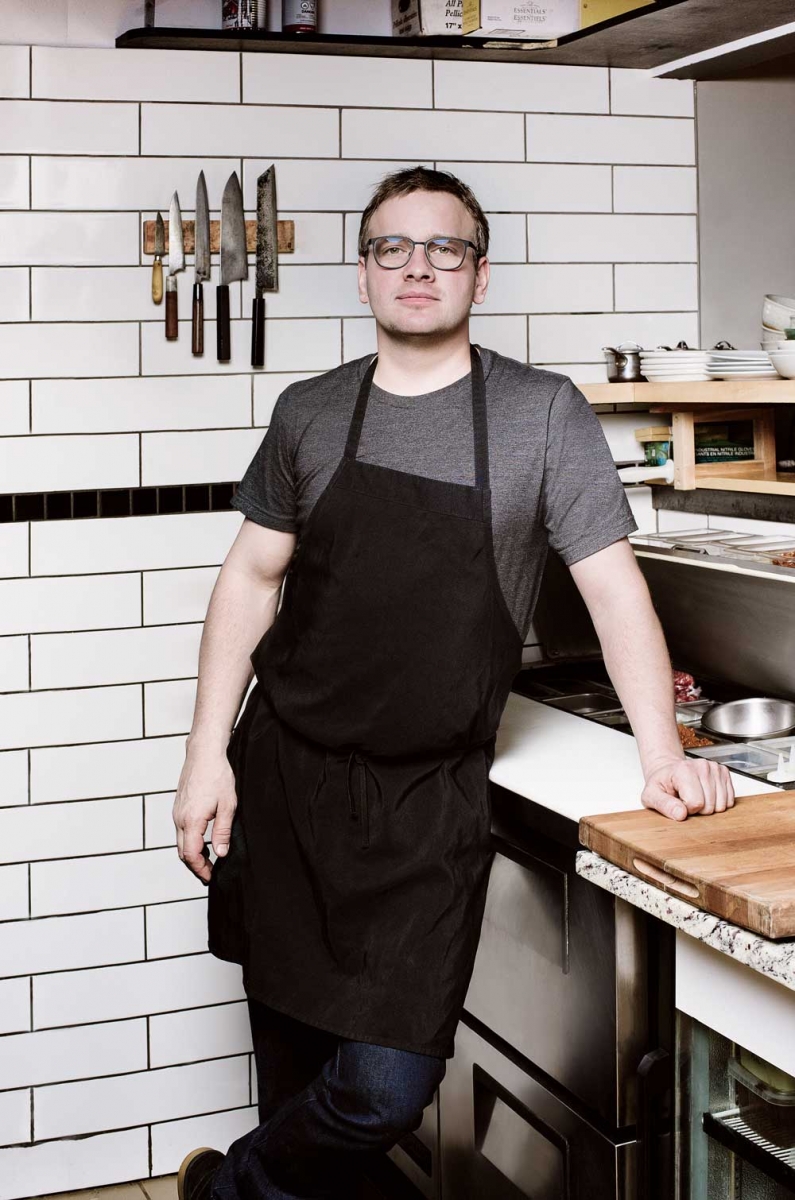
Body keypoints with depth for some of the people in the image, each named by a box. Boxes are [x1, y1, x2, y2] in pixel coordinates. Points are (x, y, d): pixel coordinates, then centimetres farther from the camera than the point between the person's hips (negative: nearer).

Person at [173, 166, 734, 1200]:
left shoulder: (543, 414, -2)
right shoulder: (309, 413, 6)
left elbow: (614, 586, -3)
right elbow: (252, 579, 9)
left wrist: (663, 752, -13)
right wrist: (208, 751, 2)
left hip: (428, 801, -2)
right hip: (281, 776, 3)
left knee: (384, 1086, -7)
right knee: (293, 1052, 12)